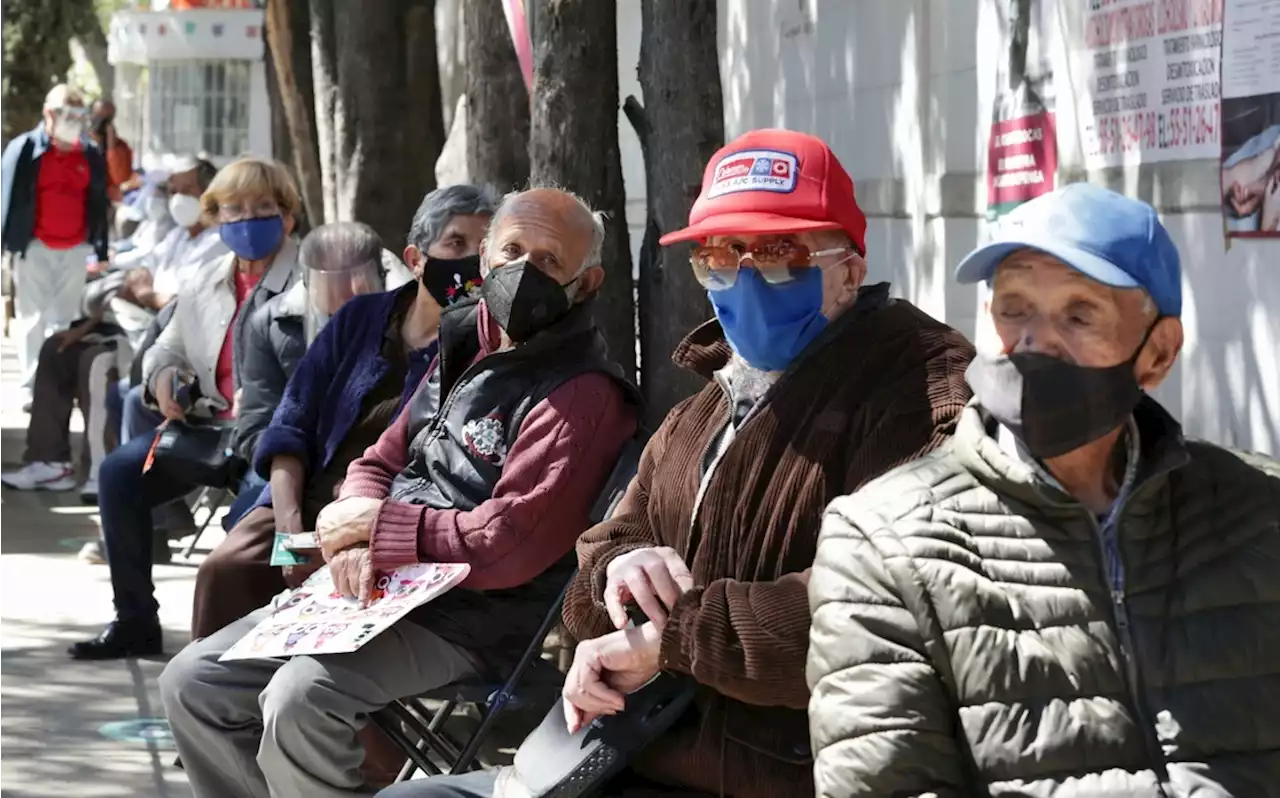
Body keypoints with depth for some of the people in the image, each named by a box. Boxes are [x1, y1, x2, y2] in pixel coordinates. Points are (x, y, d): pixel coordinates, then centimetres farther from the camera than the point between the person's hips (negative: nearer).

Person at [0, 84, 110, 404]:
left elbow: (99, 205, 12)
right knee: (32, 318, -2)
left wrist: (101, 250, 9)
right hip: (35, 247, -3)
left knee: (65, 319, 6)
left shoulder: (91, 155, 8)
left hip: (76, 249, 3)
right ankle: (32, 387, 1)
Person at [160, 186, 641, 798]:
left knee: (300, 700, -31)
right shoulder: (465, 346, 14)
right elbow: (380, 463, 17)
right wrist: (355, 540, -7)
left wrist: (375, 525, -10)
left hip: (472, 626, -9)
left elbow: (508, 547, -22)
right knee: (193, 682, 3)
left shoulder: (581, 396, -14)